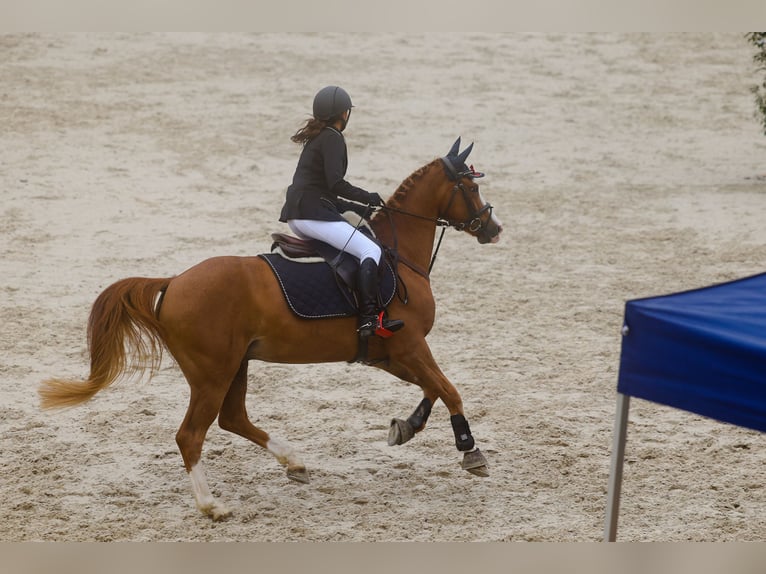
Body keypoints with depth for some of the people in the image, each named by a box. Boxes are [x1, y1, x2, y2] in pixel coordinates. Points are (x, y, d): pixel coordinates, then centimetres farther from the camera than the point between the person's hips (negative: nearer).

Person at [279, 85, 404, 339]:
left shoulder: (316, 138, 23)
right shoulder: (333, 138, -6)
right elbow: (335, 183, -19)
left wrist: (361, 209, 22)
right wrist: (370, 198, -9)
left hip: (296, 215, 10)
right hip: (314, 214, -10)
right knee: (371, 251, -17)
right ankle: (369, 319, -32)